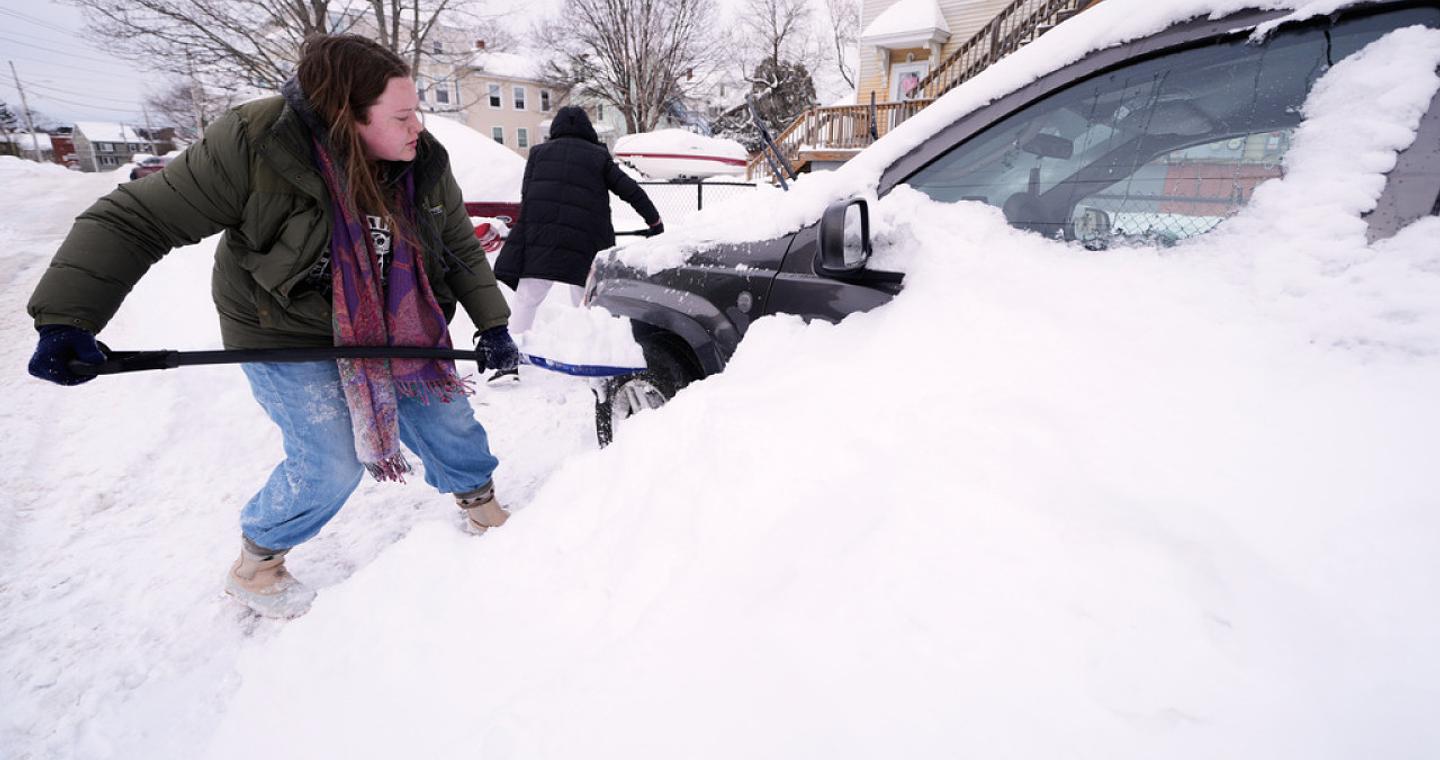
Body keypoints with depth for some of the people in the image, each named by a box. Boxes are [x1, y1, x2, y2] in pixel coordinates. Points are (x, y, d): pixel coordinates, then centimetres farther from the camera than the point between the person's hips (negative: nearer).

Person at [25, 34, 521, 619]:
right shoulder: (251, 147, -25)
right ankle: (254, 566, 22)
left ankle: (480, 504, 36)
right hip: (287, 335, -4)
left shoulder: (425, 163, -12)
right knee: (334, 461, -7)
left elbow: (462, 251, 0)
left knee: (446, 415, 6)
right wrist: (67, 319, -27)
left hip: (389, 325, 5)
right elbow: (133, 222, -19)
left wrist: (493, 325, -6)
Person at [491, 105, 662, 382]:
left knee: (525, 299, 5)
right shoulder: (599, 156, 12)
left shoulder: (538, 152, 16)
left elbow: (526, 197, 9)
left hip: (540, 236, 0)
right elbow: (631, 190, 9)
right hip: (586, 241, 0)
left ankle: (509, 362, -3)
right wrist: (654, 221, 17)